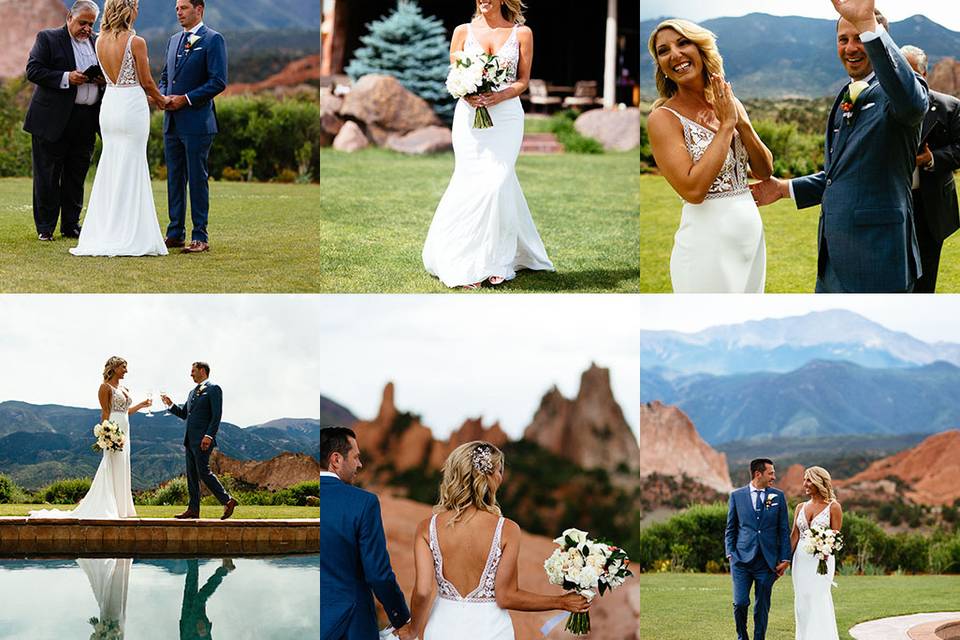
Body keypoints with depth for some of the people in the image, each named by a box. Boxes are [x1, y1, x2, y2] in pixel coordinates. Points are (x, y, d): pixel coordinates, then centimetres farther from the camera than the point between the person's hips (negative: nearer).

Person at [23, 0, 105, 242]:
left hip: (86, 121, 5)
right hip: (54, 120, -4)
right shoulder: (48, 39, -1)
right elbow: (33, 70, -9)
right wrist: (66, 78, -19)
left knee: (76, 177, 10)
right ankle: (45, 228, 8)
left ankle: (71, 225, 18)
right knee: (48, 176, 1)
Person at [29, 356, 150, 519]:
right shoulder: (106, 387, -6)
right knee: (112, 467, -8)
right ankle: (110, 509, -7)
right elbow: (105, 413, -13)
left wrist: (141, 405, 21)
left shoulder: (122, 389, 19)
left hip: (124, 431, 9)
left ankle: (121, 508, 10)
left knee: (122, 469, 8)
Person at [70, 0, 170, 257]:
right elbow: (146, 82, -7)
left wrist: (150, 96, 22)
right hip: (132, 104, -6)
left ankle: (103, 234, 12)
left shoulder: (100, 41, 6)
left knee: (110, 166, 11)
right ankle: (128, 234, 1)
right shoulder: (136, 42, -13)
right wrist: (161, 99, 13)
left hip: (109, 104, 6)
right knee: (131, 168, -1)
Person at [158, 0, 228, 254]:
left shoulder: (212, 40, -7)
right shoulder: (174, 40, 17)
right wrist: (162, 95, 2)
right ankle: (175, 233, 16)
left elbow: (218, 81, -14)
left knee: (197, 178, -3)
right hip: (172, 122, 7)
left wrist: (186, 99, -16)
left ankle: (200, 237, 2)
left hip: (197, 121, -7)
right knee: (174, 178, 10)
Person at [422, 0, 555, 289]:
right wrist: (466, 94, -13)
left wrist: (499, 96, -13)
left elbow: (523, 80, 6)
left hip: (506, 115, -1)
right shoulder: (463, 31, 8)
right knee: (472, 181, -6)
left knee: (495, 180, -10)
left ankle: (492, 262, 1)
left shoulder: (521, 33, 6)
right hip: (469, 114, 1)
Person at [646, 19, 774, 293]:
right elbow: (692, 190, -21)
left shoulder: (729, 104, 7)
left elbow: (765, 170, 7)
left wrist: (742, 122, -8)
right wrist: (726, 126, -15)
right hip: (707, 242, -6)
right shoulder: (663, 118, -11)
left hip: (752, 237, 6)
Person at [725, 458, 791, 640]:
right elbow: (731, 528, 9)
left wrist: (785, 559, 1)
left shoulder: (778, 496, 6)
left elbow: (784, 530, 6)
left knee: (762, 607, 5)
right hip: (742, 559, -1)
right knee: (740, 603, -7)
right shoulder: (737, 495, 4)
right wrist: (730, 554, 0)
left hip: (767, 562, 1)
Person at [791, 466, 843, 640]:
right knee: (802, 600, 5)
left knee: (818, 599, -11)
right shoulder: (801, 507, 12)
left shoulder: (833, 507, -3)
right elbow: (794, 536, 9)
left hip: (821, 559, -5)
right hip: (800, 559, 5)